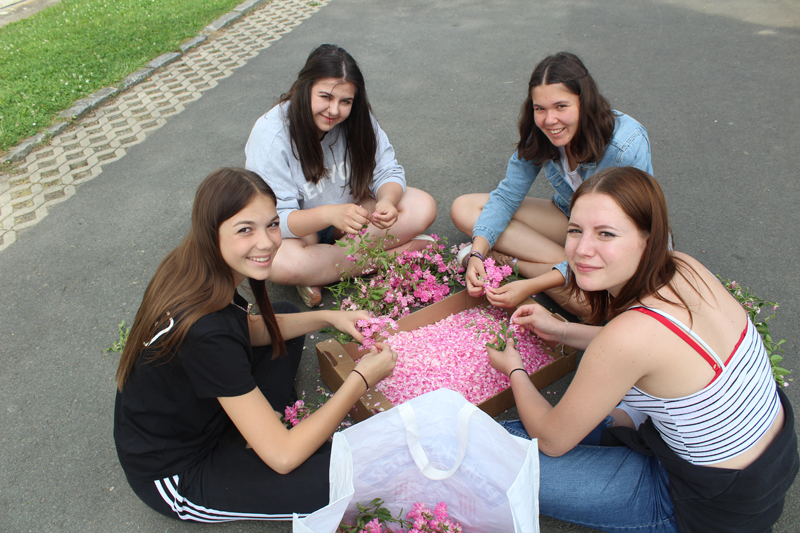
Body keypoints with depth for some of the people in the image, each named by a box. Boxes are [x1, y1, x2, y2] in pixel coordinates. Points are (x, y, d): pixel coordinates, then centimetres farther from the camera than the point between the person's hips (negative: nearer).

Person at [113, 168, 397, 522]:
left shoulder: (192, 268, -12)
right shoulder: (204, 333, -37)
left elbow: (248, 329, 10)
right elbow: (282, 456, -31)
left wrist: (328, 317, -3)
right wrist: (361, 379, -21)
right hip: (175, 478, -8)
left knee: (284, 313, 16)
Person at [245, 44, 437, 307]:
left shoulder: (356, 118, -12)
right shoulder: (270, 135, -25)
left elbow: (387, 172, -10)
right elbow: (275, 218, -29)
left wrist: (387, 201, -36)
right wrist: (329, 214, -48)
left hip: (349, 209, 5)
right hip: (297, 229, -4)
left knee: (424, 207, -15)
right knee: (281, 264, -39)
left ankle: (320, 275, -18)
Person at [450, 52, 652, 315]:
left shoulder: (627, 147, -32)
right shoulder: (539, 135, -17)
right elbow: (506, 197, -9)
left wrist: (532, 286, -40)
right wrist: (478, 251, -28)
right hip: (568, 217, 4)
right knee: (463, 208, -10)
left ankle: (509, 262, -17)